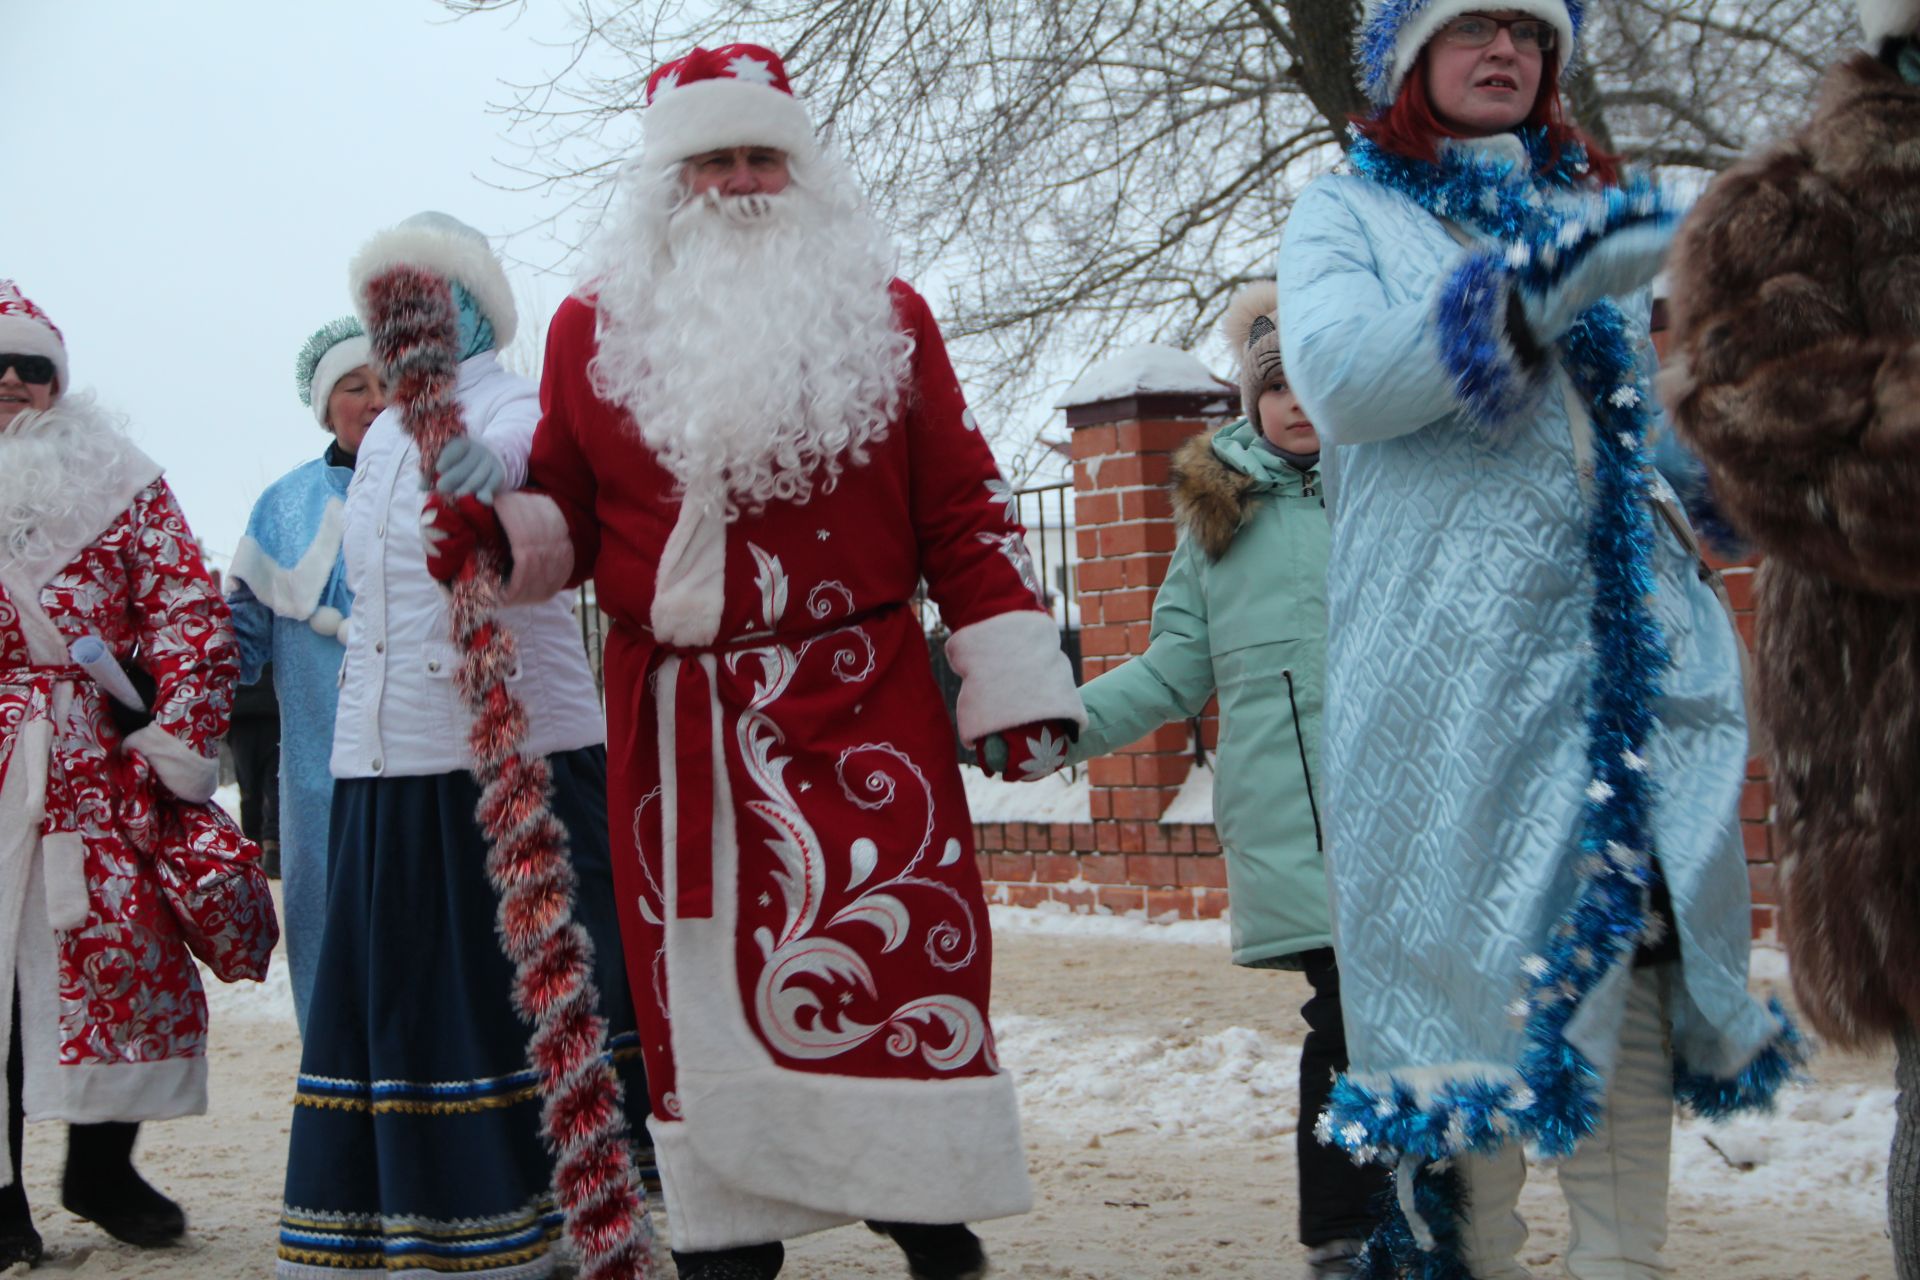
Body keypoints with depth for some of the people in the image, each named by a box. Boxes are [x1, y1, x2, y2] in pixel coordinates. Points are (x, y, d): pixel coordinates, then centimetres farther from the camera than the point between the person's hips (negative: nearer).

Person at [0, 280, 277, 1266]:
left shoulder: (118, 483, 9)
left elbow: (191, 614, 3)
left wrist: (180, 742, -6)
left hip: (100, 767, 1)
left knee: (132, 959, 1)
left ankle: (101, 1167, 18)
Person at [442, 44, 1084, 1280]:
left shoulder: (884, 314, 9)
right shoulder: (594, 327, 9)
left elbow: (963, 510, 6)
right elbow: (567, 515, 14)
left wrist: (1016, 678, 0)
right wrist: (494, 532, -9)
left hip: (862, 701, -1)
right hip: (678, 718, 1)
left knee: (899, 947, -6)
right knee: (699, 969, 3)